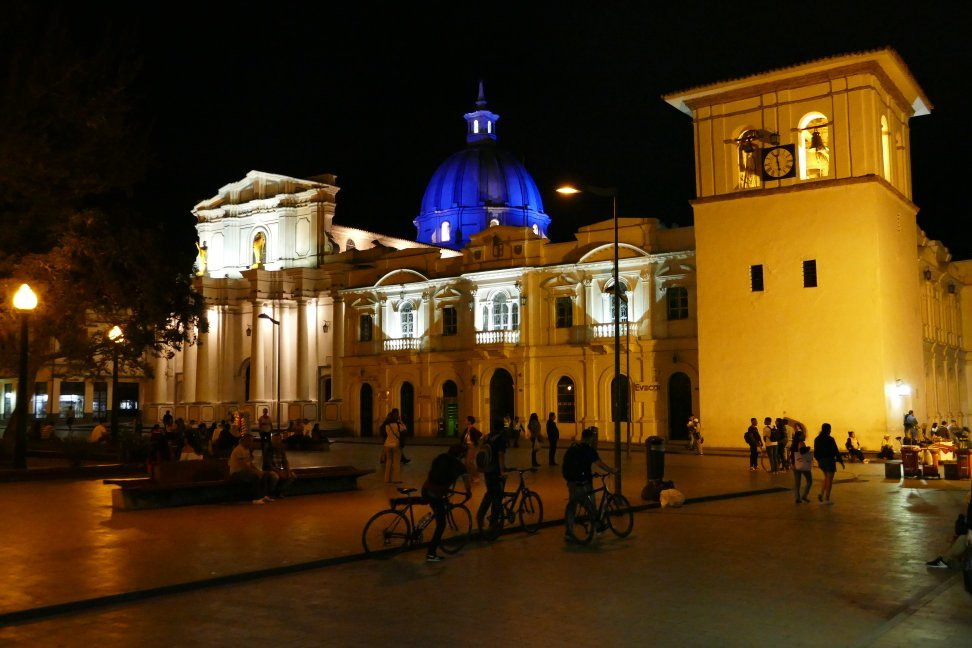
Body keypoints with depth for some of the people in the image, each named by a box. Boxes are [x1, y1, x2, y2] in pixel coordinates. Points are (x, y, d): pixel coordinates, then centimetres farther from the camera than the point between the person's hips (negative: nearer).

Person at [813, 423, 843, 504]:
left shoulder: (817, 439, 1)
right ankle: (827, 499, 7)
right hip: (829, 460, -6)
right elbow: (836, 451, -13)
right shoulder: (830, 439, -16)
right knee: (830, 480, 5)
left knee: (826, 477, 24)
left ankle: (821, 494, 8)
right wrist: (841, 461, -3)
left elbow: (815, 452, 8)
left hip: (821, 461, 6)